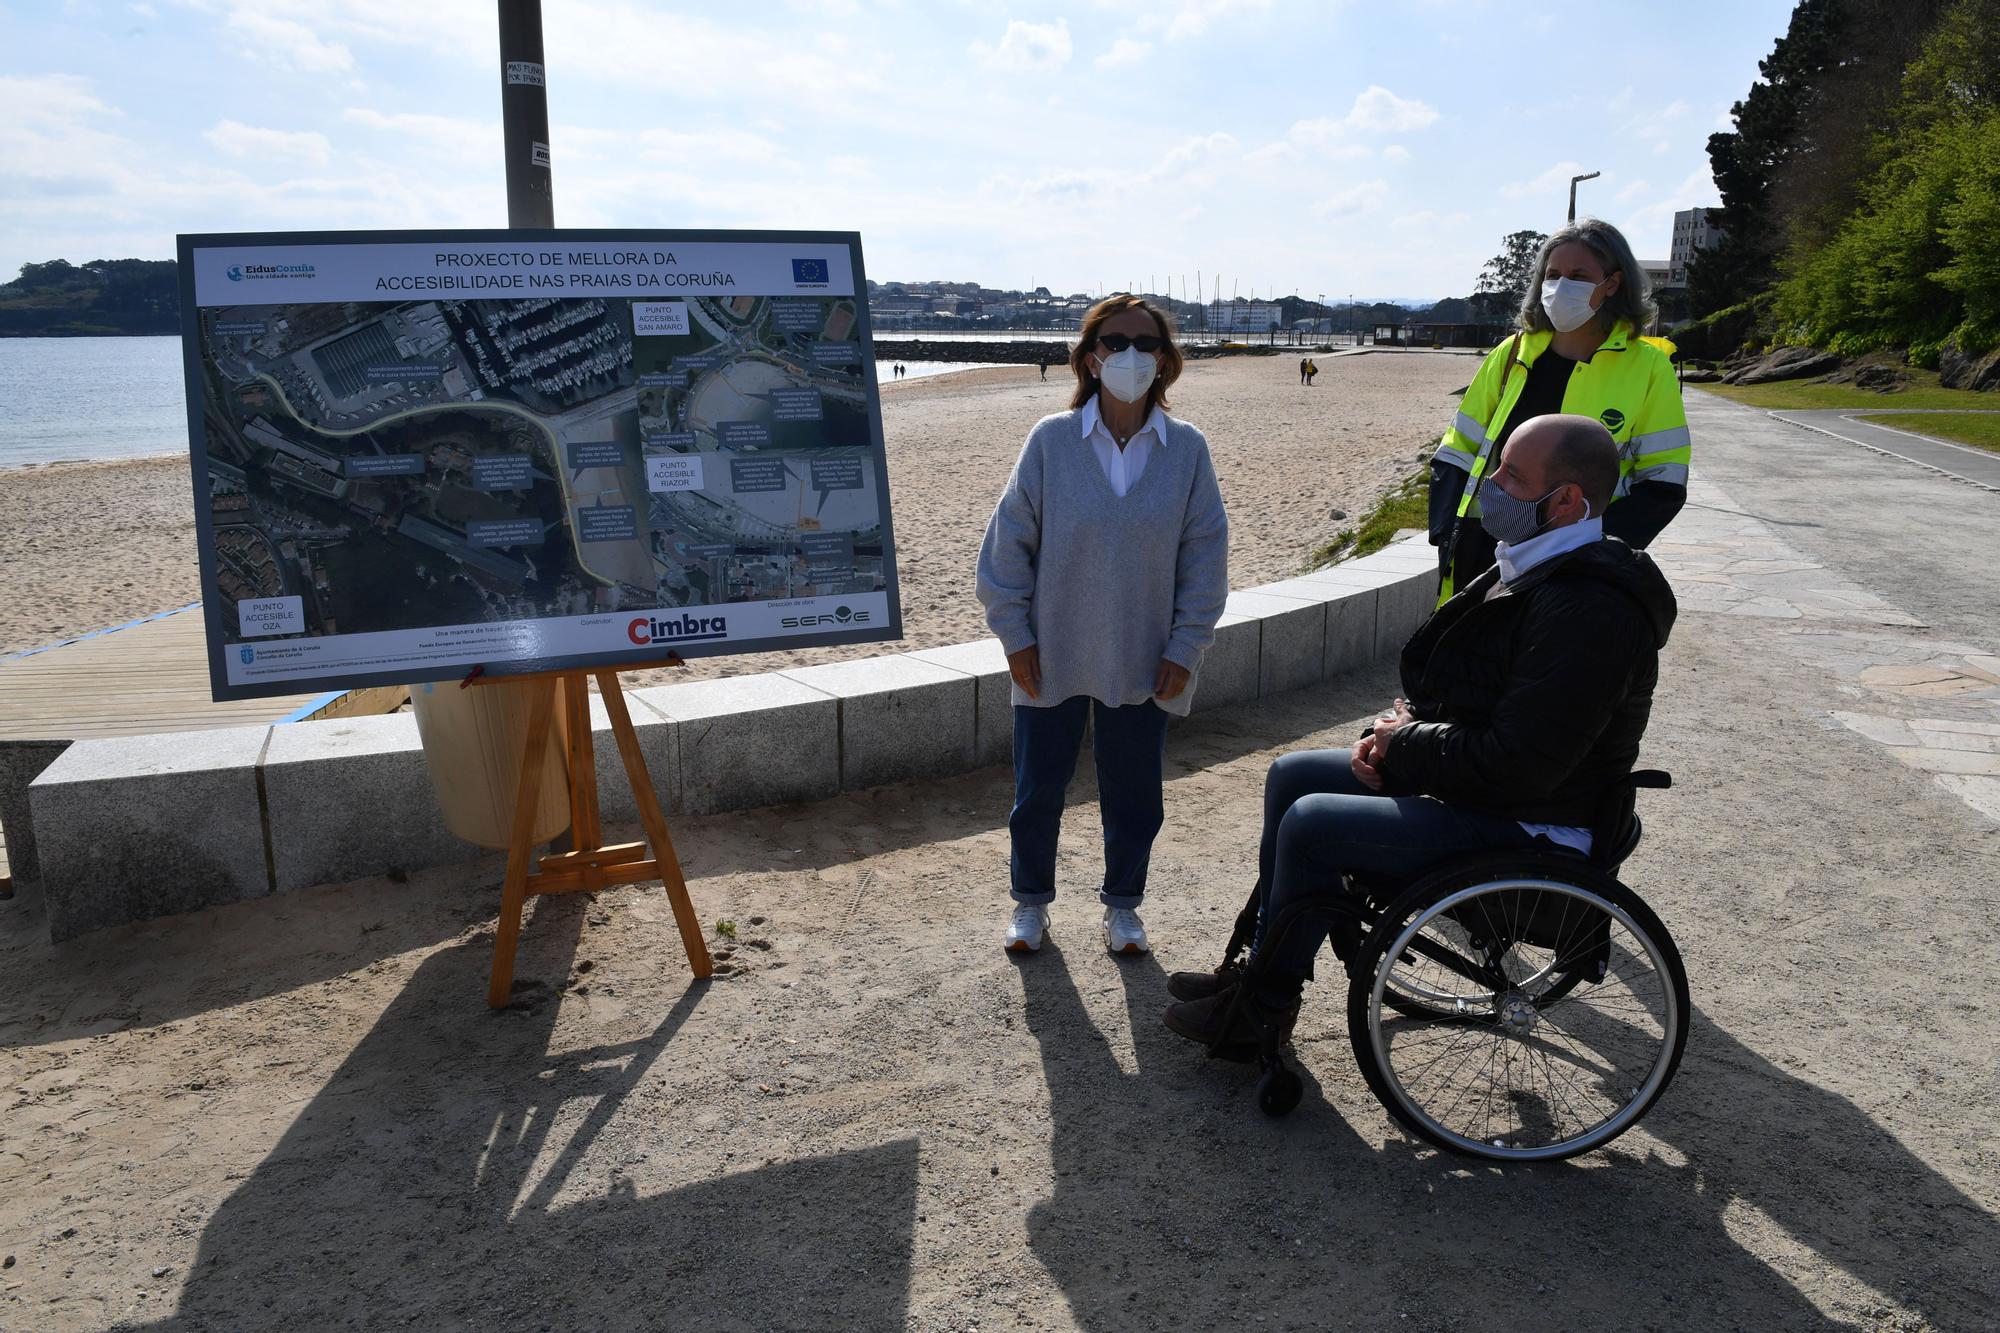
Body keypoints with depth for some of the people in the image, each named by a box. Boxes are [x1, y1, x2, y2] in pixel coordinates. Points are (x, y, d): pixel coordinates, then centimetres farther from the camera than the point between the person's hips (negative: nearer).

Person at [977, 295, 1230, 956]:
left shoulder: (1186, 449, -4)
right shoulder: (1051, 440, -8)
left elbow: (1206, 554, 1)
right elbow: (1009, 540, -3)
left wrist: (1184, 648, -2)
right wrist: (1015, 634, -4)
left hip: (1143, 665, 1)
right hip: (1052, 660, -1)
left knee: (1135, 796, 13)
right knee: (1037, 791, 11)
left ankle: (1122, 902, 37)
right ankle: (1031, 899, 35)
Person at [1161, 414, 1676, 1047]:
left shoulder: (1588, 614, -27)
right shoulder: (1532, 567, 7)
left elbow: (1516, 765, -30)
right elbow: (1448, 686, 17)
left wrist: (1404, 748, -15)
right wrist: (1401, 731, -1)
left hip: (1525, 825, -11)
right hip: (1476, 777, 11)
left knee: (1311, 825, -18)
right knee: (1291, 775, 9)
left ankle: (1265, 1005, 3)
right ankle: (1263, 966, 17)